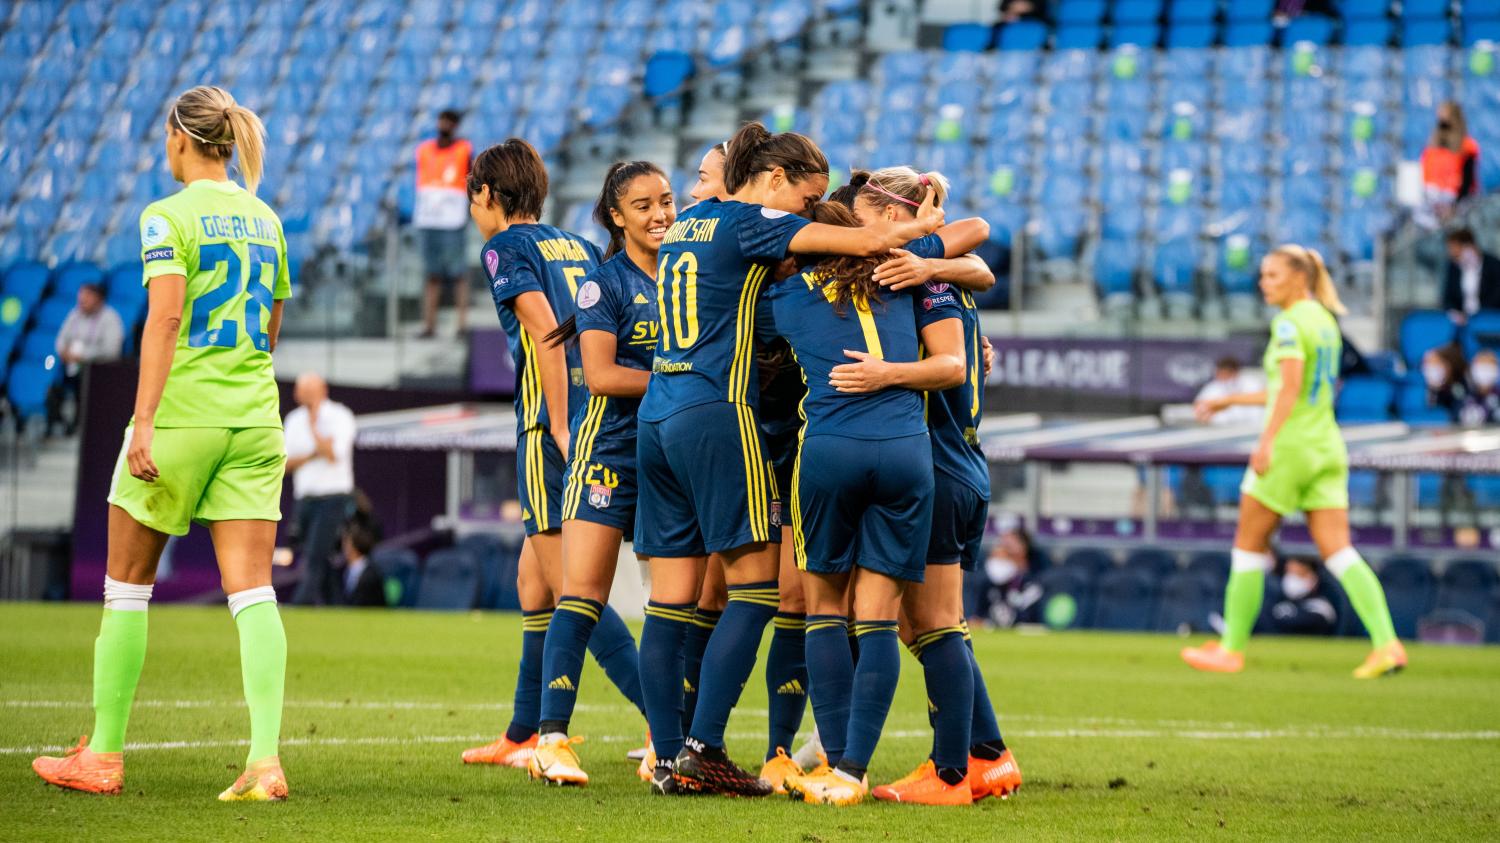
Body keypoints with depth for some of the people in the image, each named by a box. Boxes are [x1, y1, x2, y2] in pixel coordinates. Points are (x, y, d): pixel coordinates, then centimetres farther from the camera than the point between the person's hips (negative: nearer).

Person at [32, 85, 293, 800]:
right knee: (251, 590, -2)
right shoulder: (265, 220, 13)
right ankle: (264, 760, -15)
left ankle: (103, 754, 15)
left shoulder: (168, 217, -7)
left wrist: (144, 419, -22)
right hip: (253, 419, 5)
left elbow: (165, 315, -18)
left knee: (127, 583, 9)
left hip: (181, 415, -5)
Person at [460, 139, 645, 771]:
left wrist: (560, 429, -16)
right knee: (534, 583, 17)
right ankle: (522, 735, 22)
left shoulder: (505, 247, -2)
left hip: (555, 435, -8)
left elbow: (545, 330, -15)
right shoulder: (579, 246, 20)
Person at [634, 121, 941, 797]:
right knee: (755, 588, -4)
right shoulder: (750, 222, -5)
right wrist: (924, 224, 6)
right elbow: (866, 241, -10)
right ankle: (703, 748, -10)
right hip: (717, 412, -8)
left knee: (671, 601, 5)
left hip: (657, 412, 8)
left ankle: (669, 760, 2)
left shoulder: (687, 223, 19)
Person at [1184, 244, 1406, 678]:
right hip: (1327, 447, 8)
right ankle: (1386, 645, -15)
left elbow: (1290, 386, -23)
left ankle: (1231, 649, 11)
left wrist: (1266, 441, -30)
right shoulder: (1325, 320, 18)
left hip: (1290, 447, -8)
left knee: (1249, 545, 5)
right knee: (1338, 552, 0)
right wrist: (1229, 400, 30)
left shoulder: (1289, 323, -10)